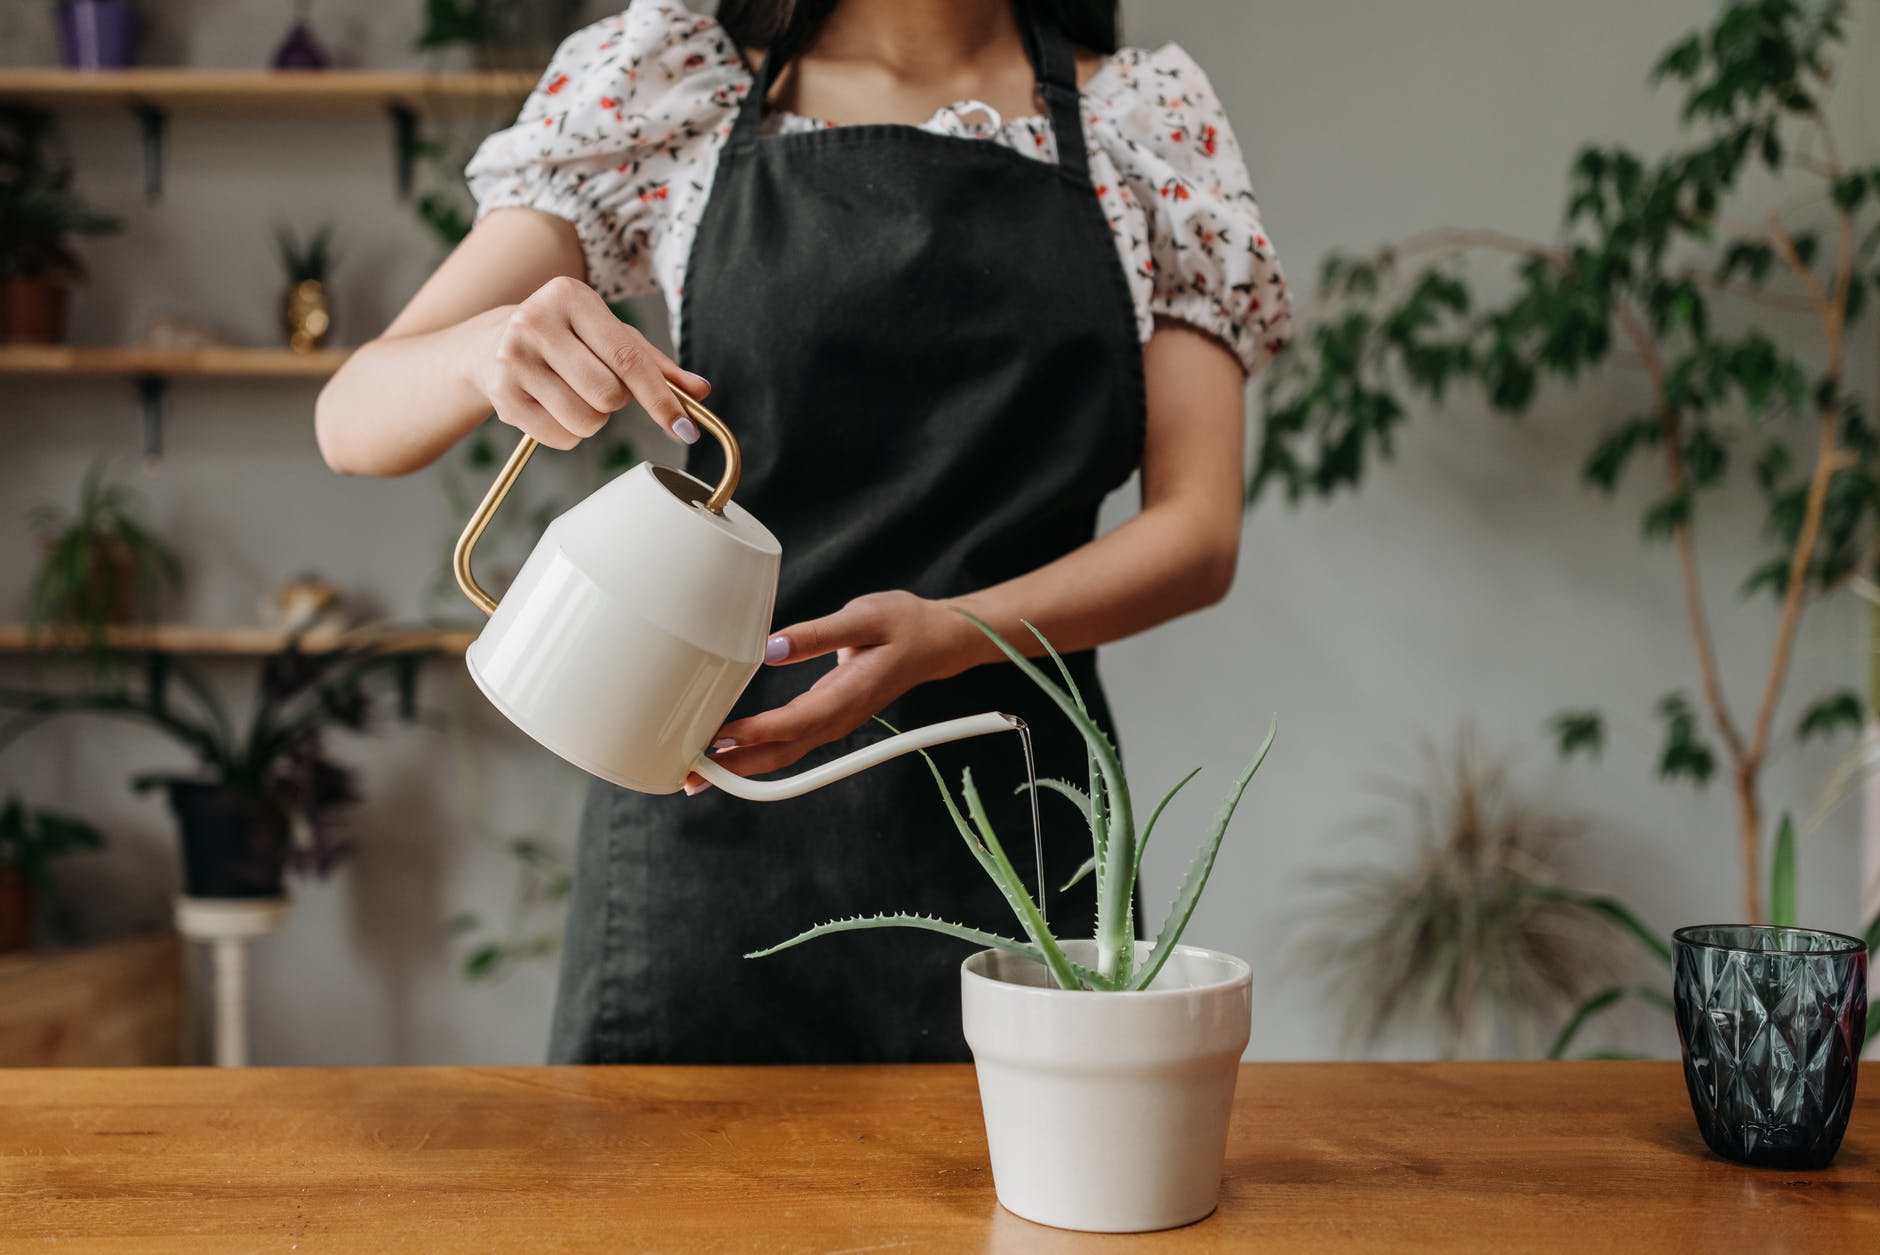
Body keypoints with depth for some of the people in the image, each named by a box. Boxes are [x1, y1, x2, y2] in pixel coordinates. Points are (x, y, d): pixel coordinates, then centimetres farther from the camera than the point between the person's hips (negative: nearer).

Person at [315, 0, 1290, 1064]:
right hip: (708, 835, 0)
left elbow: (1200, 530, -3)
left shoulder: (1154, 116, 4)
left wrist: (946, 636, -21)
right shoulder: (670, 87, 2)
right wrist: (491, 348, -24)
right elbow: (354, 421, -1)